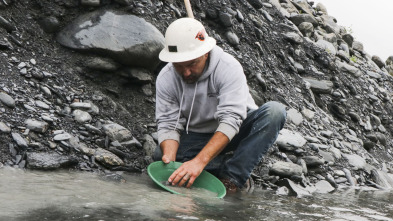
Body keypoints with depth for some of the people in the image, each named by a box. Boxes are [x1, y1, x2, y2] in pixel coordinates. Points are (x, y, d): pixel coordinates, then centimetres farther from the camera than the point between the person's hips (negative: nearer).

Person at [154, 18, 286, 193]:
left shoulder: (228, 67, -25)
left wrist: (199, 161, -45)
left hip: (235, 133, -2)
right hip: (196, 137, 2)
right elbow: (168, 124, -12)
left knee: (275, 111, -30)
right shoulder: (165, 79, -12)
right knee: (161, 156, -26)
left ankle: (232, 178, -32)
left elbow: (230, 121, -33)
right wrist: (169, 159, -35)